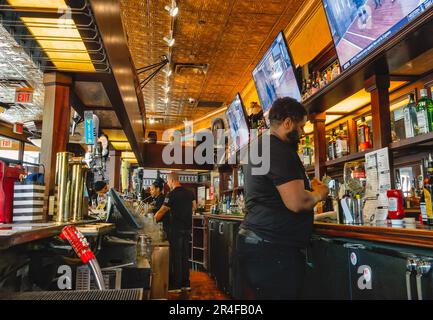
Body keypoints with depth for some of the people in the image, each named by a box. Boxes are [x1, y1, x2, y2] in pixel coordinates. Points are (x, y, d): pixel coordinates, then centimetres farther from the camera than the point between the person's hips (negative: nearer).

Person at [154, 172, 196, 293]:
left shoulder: (172, 194, -14)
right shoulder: (189, 193, 7)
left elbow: (162, 211, -11)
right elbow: (194, 207, 18)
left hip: (177, 229, -7)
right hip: (187, 228, 7)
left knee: (176, 257, 1)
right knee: (185, 256, 14)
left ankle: (176, 286, 6)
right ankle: (186, 284, 20)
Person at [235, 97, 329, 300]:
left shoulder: (259, 147, 16)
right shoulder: (279, 151, -17)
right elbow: (297, 203, -24)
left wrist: (309, 189, 18)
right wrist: (319, 193, -3)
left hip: (255, 240, 10)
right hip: (273, 250, -10)